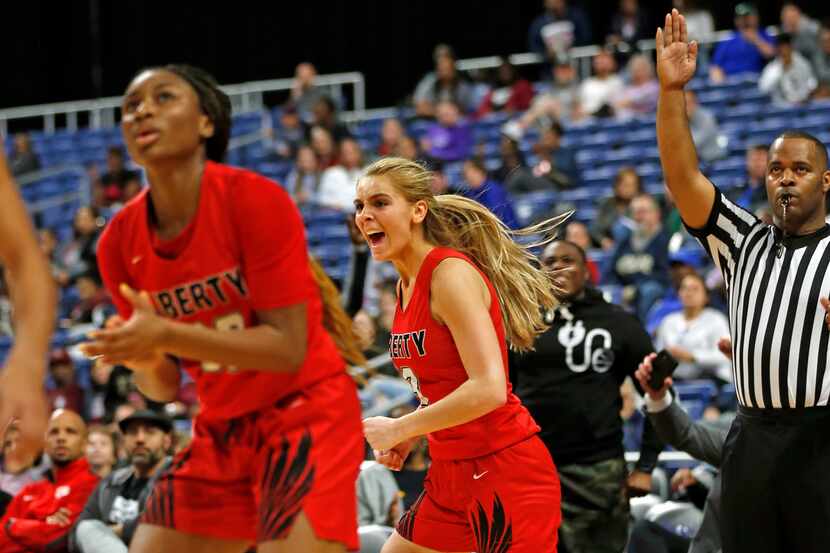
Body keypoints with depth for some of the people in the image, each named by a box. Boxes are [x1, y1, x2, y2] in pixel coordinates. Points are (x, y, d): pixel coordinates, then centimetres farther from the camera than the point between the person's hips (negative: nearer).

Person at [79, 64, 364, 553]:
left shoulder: (256, 201, -17)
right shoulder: (119, 242, -1)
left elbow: (288, 348, -20)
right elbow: (165, 388, 6)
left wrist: (167, 334, -29)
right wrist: (145, 360, -18)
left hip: (304, 416, -6)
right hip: (220, 429, 6)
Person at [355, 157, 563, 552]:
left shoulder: (451, 273, -16)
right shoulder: (406, 284, 10)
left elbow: (488, 389, -25)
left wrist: (401, 428, -17)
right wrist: (407, 437, 8)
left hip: (505, 473, -10)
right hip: (452, 472, 10)